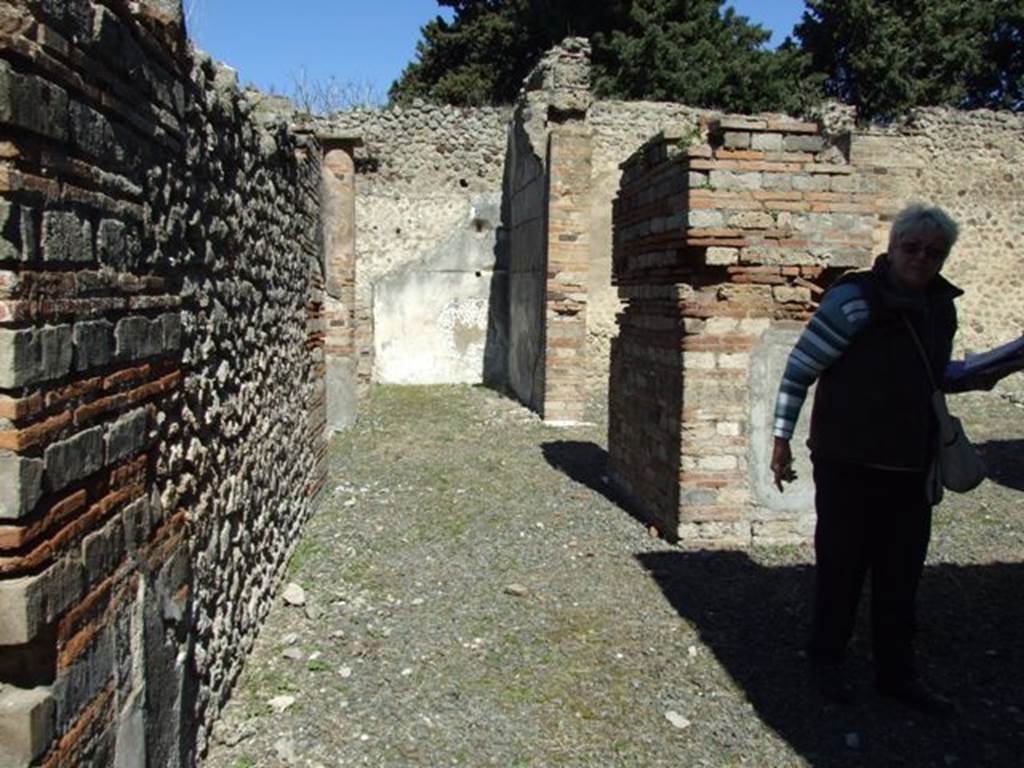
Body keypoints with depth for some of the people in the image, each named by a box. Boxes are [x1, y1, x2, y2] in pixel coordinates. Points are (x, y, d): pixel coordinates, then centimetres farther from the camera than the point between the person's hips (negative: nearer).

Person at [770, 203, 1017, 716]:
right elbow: (799, 368, -13)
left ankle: (896, 675, 29)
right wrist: (781, 441, -13)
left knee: (901, 577, 14)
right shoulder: (855, 299, -14)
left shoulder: (941, 306, 8)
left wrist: (973, 378, 3)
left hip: (910, 467, 6)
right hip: (848, 463, -6)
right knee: (841, 568, 6)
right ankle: (826, 660, 26)